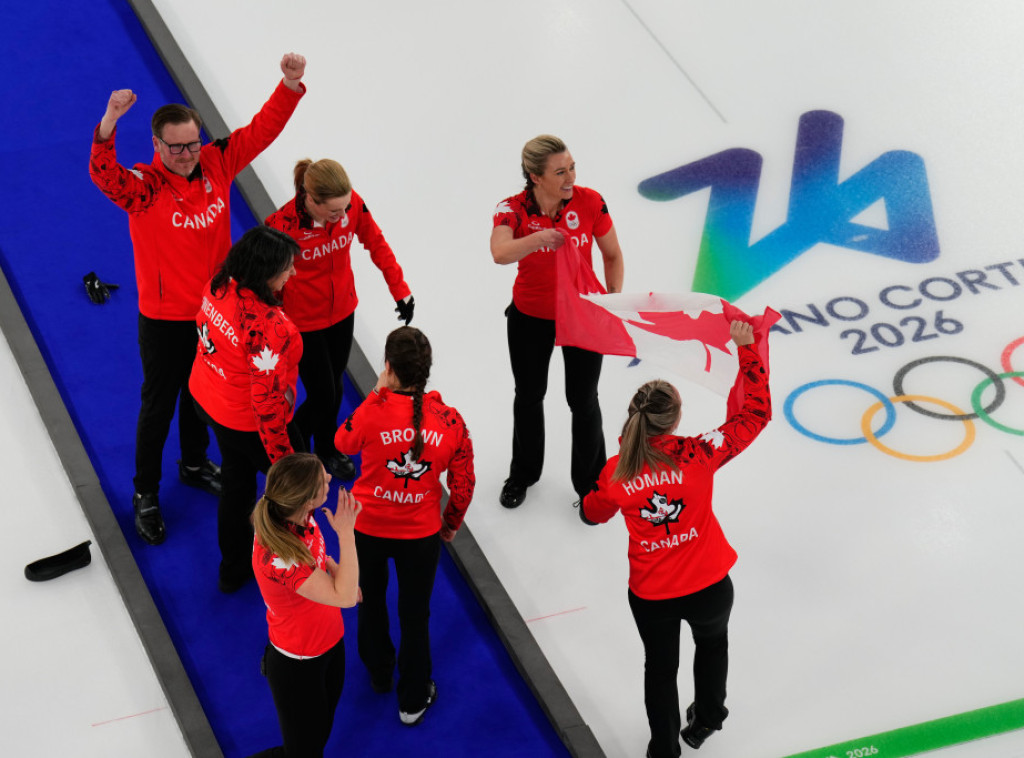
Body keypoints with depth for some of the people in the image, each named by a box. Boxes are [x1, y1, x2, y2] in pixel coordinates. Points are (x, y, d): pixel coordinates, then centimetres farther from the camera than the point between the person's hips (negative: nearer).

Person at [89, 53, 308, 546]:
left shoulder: (216, 163, -9)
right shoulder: (142, 187, -24)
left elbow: (262, 129, -6)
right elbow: (104, 174, -44)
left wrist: (291, 85, -21)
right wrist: (109, 124, -62)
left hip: (214, 311, 5)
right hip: (164, 320, -5)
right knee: (158, 406, 10)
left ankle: (195, 464, 51)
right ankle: (145, 493, 29)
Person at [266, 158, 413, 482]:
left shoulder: (352, 203, -21)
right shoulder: (284, 224, -32)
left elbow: (375, 242, -2)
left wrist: (399, 288, 1)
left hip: (342, 310, 5)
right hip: (304, 320, -5)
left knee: (334, 386, 23)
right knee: (322, 395, 2)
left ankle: (327, 450, 50)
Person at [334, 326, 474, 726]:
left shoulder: (372, 412, -27)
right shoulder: (450, 421, -19)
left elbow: (343, 442, -3)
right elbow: (463, 483, -6)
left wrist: (377, 394, -3)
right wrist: (452, 521, 13)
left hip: (367, 527, -1)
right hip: (422, 532, 1)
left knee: (370, 599, 27)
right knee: (415, 613, 19)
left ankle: (379, 673, 50)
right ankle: (413, 699, 34)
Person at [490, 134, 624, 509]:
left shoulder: (589, 202, -17)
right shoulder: (513, 209, -20)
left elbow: (612, 255, -1)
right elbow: (500, 253, -42)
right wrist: (540, 237, -58)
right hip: (530, 316, 1)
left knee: (583, 400, 8)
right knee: (529, 395, 19)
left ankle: (591, 484, 29)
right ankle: (523, 473, 43)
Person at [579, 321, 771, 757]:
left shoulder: (616, 472, -16)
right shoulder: (697, 456, -24)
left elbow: (592, 514, 5)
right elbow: (756, 413, -16)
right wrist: (747, 351, -10)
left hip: (650, 596, 1)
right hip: (708, 586, -1)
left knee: (660, 667, 24)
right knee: (712, 642, 33)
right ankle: (706, 718, 53)